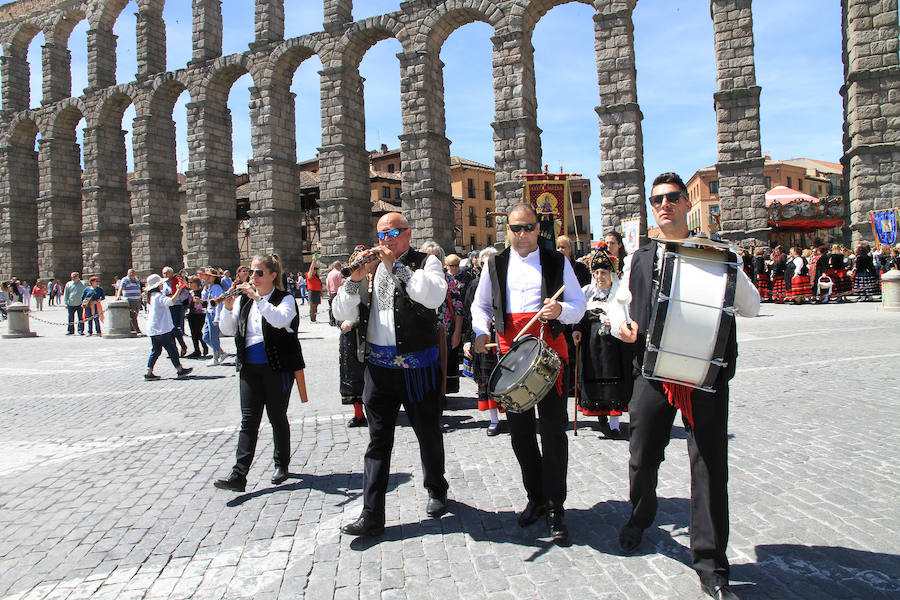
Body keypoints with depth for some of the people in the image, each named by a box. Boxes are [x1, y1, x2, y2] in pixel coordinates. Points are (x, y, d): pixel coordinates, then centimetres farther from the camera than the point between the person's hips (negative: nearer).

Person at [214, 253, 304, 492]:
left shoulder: (285, 298, -4)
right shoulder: (244, 300, 12)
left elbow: (280, 320, -26)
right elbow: (228, 330, 7)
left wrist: (258, 298, -28)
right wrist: (228, 308, -10)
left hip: (277, 367, -4)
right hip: (250, 368, 4)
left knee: (277, 418, 7)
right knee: (249, 420, 0)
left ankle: (281, 465, 25)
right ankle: (238, 475, -3)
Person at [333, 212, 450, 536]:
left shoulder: (426, 262, -1)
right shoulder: (371, 266, 11)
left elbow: (435, 295, -23)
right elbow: (342, 313, 4)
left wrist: (395, 267, -20)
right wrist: (355, 278, -11)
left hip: (417, 366, -3)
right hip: (379, 367, 3)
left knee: (429, 435, 13)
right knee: (378, 442, 5)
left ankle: (437, 491, 37)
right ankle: (371, 516, 12)